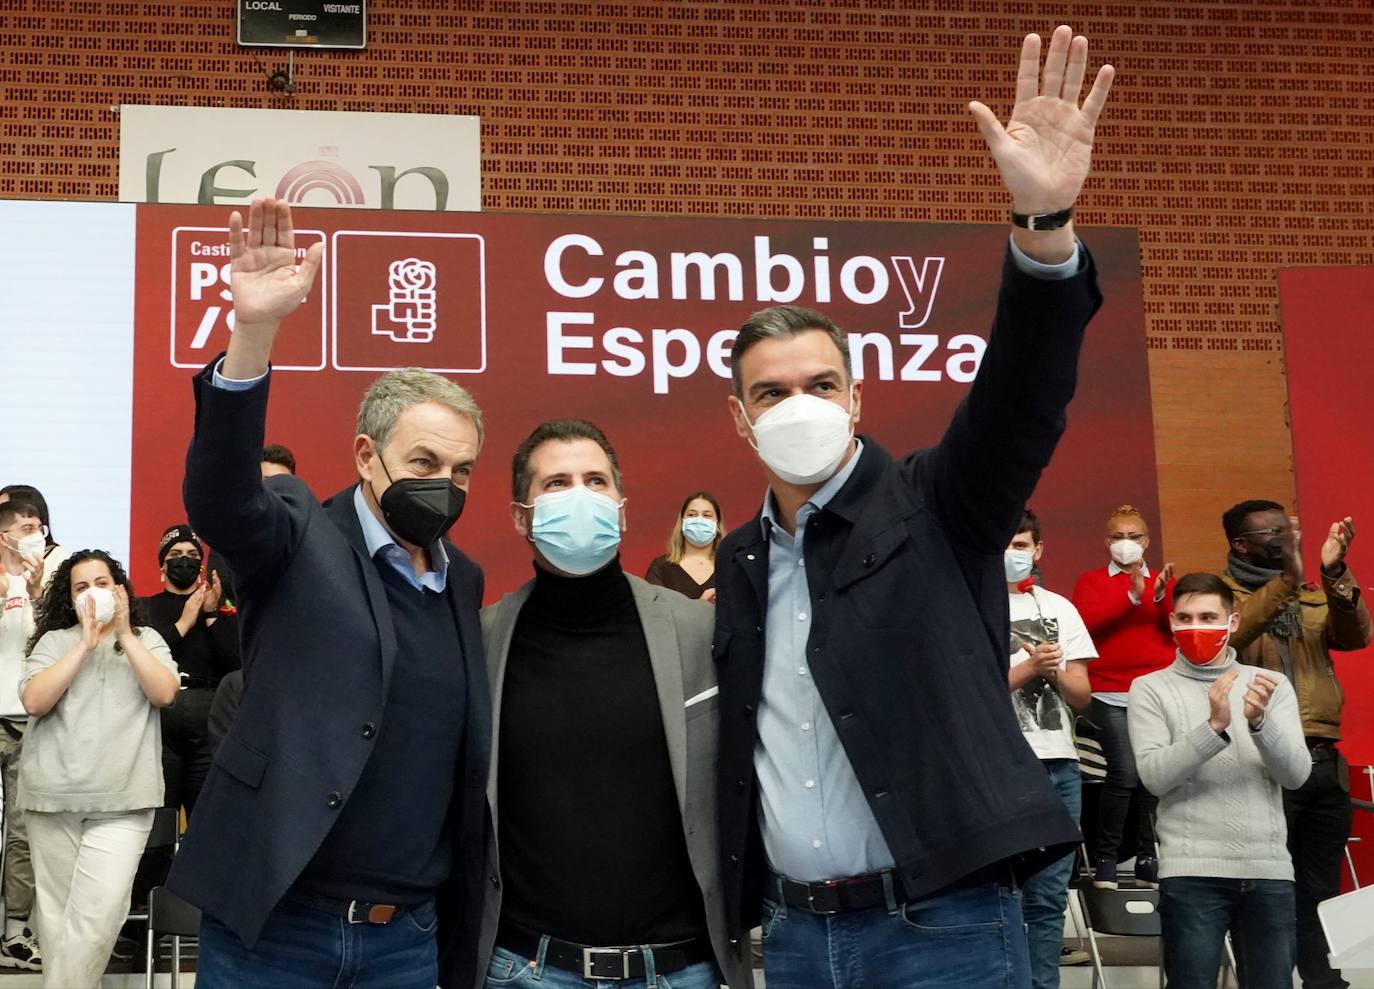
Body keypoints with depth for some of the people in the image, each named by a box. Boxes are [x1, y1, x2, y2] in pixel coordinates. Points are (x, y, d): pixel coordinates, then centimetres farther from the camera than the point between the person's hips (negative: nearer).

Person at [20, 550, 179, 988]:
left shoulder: (147, 640, 10)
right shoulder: (53, 641, 7)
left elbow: (165, 692, -6)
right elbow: (34, 701, -8)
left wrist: (125, 634, -10)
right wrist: (85, 644, -11)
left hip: (122, 801, -1)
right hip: (52, 796, 1)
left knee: (97, 916, -14)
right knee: (56, 911, 6)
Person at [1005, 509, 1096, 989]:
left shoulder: (1059, 608, 14)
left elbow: (1081, 696, 12)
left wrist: (1055, 671, -7)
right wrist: (1028, 667, -12)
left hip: (1059, 764, 5)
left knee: (1048, 898, 6)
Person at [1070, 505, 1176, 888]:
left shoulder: (1162, 581, 17)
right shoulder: (1092, 581, 9)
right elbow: (1085, 621, -9)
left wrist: (1161, 597, -11)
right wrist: (1131, 595, -15)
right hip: (1111, 695, -3)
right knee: (1125, 772, -15)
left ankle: (1148, 860, 9)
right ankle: (1105, 859, -4)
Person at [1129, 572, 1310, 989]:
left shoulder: (1272, 685, 10)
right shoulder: (1150, 688, 3)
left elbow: (1295, 775, 0)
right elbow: (1155, 775, -9)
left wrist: (1260, 722, -18)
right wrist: (1214, 726, -21)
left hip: (1269, 870, 2)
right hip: (1191, 872, -2)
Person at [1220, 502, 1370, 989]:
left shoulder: (1315, 597, 18)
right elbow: (1230, 634, -20)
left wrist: (1334, 573, -15)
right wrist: (1288, 578, -28)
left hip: (1324, 764, 5)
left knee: (1320, 893, 8)